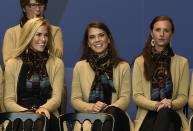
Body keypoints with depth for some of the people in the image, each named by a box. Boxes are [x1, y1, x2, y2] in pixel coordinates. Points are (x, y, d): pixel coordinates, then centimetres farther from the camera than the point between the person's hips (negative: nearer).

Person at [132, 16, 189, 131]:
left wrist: (171, 104, -15)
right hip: (147, 115, -1)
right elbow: (137, 96, 4)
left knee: (164, 112, -37)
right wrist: (156, 105, -16)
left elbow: (183, 97, 8)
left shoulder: (182, 62, 14)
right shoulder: (140, 62, 12)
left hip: (172, 114, 1)